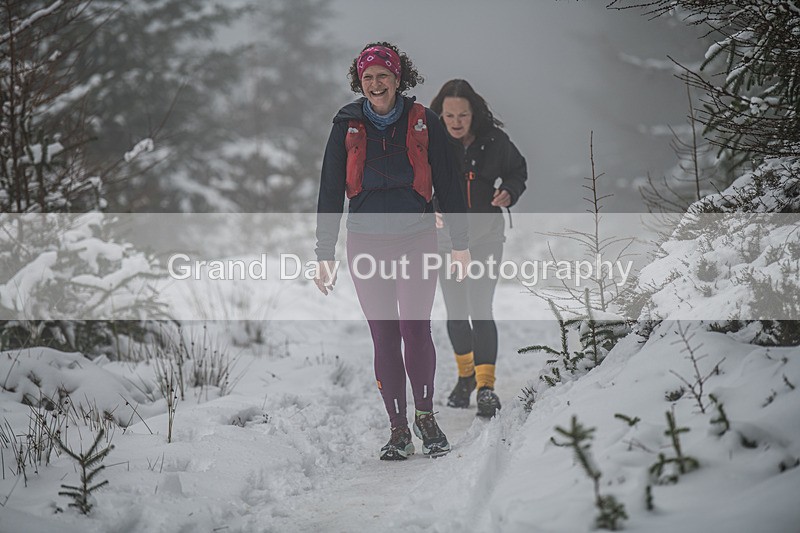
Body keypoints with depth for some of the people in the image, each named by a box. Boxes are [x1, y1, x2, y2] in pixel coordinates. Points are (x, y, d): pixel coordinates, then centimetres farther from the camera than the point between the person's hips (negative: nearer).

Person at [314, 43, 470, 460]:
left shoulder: (424, 123, 2)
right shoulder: (347, 127, 4)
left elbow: (447, 186, 7)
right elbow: (330, 192, 7)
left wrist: (460, 244, 6)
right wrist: (325, 254, 3)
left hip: (416, 239, -1)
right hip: (366, 244, 1)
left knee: (416, 328, -12)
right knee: (384, 335, 0)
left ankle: (425, 416, 6)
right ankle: (398, 428, 6)